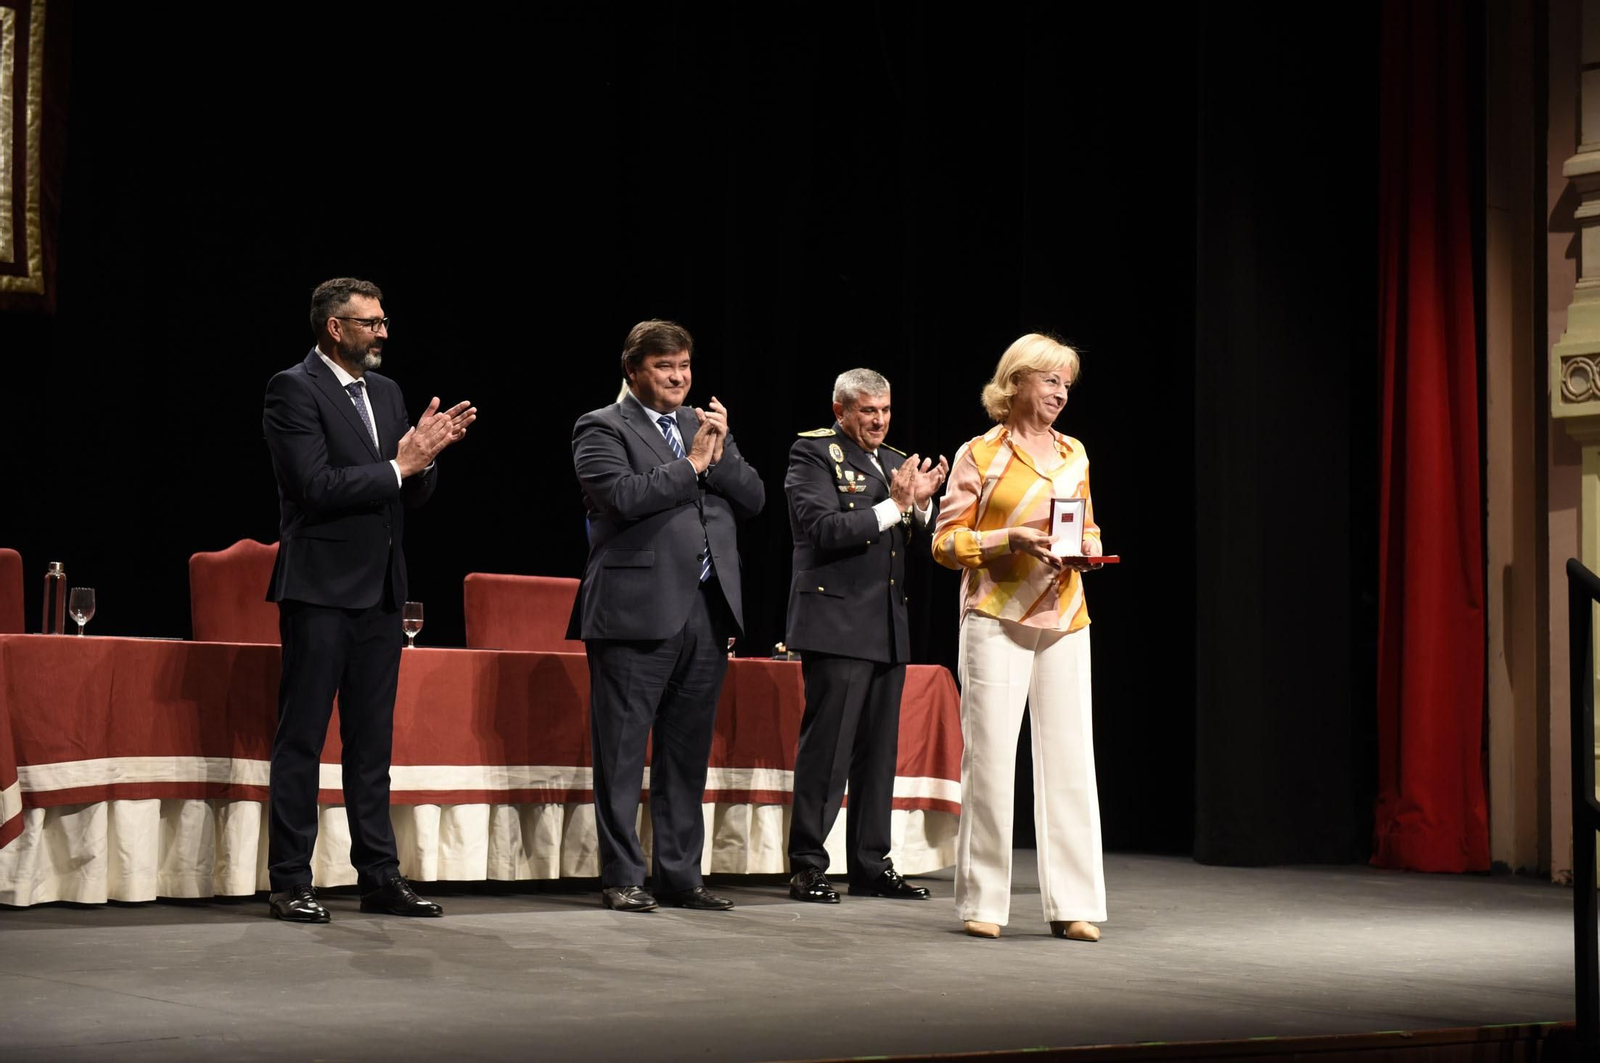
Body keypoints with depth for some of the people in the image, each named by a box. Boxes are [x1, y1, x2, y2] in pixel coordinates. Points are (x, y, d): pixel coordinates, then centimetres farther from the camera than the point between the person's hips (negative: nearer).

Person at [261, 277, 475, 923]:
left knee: (372, 742, 11)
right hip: (321, 586, -7)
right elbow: (317, 486, -18)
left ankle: (380, 877, 16)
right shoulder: (294, 390, -8)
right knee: (301, 739, -1)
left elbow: (413, 495, 14)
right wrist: (398, 465, -14)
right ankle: (290, 884, 3)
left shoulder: (387, 393, 15)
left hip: (379, 590, 7)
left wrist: (425, 455, -6)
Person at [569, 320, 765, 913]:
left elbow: (753, 499, 12)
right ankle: (623, 878, 5)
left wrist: (721, 453, -4)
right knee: (623, 753, -1)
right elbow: (622, 495, -17)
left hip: (707, 613, 6)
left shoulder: (704, 425, 19)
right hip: (637, 613, -6)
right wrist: (692, 464, -9)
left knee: (687, 754, 10)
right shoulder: (602, 429, 0)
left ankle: (679, 876, 17)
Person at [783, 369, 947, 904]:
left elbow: (911, 545, 18)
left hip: (888, 627, 7)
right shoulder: (813, 453, -3)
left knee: (878, 750, 10)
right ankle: (807, 866, 0)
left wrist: (920, 503, -1)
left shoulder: (895, 462, 18)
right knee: (826, 747, -6)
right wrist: (892, 505, -16)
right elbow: (822, 529, -16)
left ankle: (871, 865, 17)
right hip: (838, 623, -7)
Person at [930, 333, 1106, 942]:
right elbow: (946, 542, 0)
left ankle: (1073, 906, 4)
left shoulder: (1073, 455, 16)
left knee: (1071, 760, 0)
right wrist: (1012, 537, -15)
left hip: (1064, 621, 4)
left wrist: (1087, 550, 3)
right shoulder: (980, 454, 2)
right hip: (996, 619, -4)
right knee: (989, 758, -4)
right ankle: (982, 903, 5)